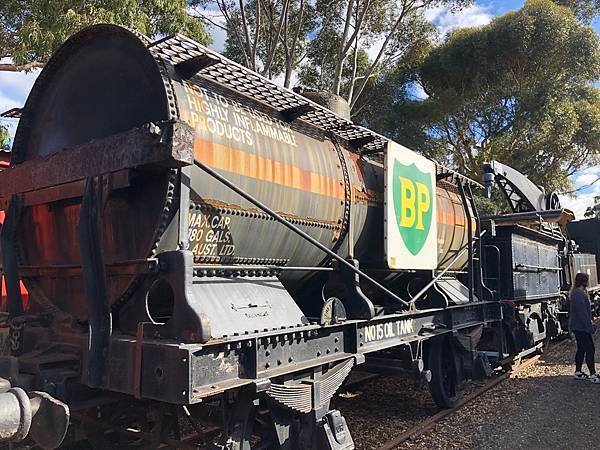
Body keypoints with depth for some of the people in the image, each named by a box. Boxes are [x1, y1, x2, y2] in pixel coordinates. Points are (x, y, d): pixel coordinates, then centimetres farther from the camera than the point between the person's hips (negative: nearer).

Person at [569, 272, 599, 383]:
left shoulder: (577, 293, 13)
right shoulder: (579, 294, -20)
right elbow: (582, 312, -23)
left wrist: (590, 323, 20)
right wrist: (589, 327, -20)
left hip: (578, 327, 10)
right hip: (581, 327, -10)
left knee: (581, 349, 15)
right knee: (590, 350, -5)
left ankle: (578, 373, 21)